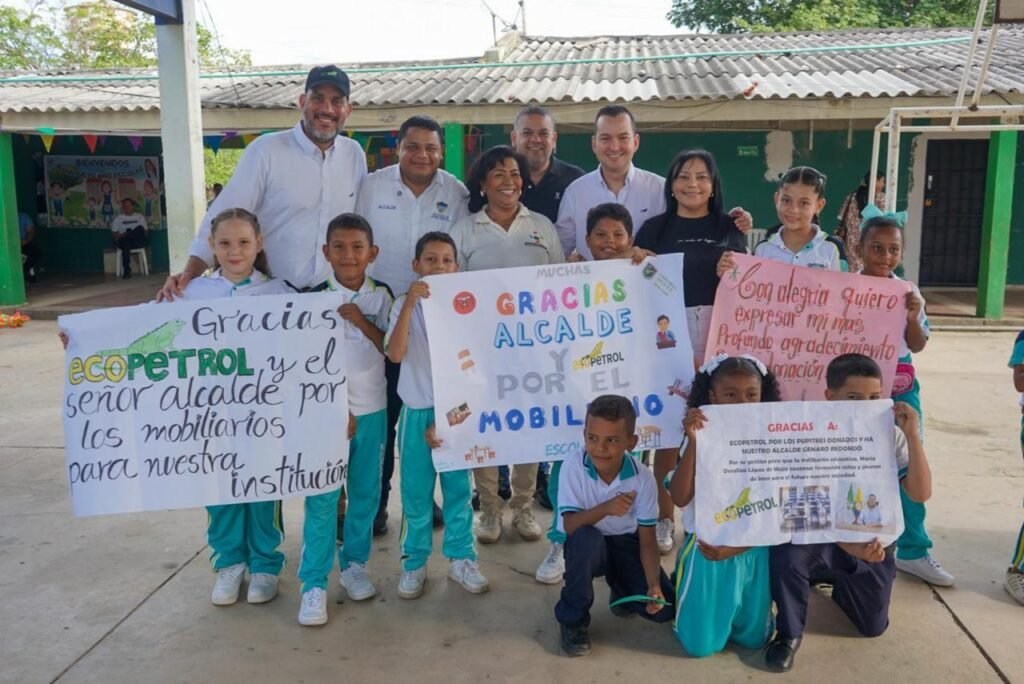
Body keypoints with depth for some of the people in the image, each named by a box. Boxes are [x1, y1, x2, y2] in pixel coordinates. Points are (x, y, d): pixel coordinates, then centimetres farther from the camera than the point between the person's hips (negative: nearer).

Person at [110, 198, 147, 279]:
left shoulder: (140, 217, 15)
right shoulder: (118, 218, 12)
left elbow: (144, 231, 7)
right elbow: (113, 234, 7)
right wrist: (121, 235, -15)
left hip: (137, 242, 0)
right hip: (123, 242, 0)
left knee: (140, 228, -31)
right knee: (126, 245, -40)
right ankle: (126, 270, -44)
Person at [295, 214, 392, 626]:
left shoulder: (381, 296, 3)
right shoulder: (315, 298, -4)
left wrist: (361, 321, -15)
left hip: (372, 409, 3)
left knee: (365, 494, 11)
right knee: (321, 499, -2)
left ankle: (354, 564, 28)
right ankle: (314, 584, 6)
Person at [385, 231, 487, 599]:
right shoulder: (405, 305, -3)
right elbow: (395, 354, -19)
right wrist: (410, 302, -25)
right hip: (418, 412, -1)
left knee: (458, 489, 9)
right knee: (416, 493, 8)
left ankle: (461, 558, 24)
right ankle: (414, 562, 22)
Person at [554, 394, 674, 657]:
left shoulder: (643, 478, -18)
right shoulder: (573, 466, -22)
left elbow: (647, 540, -14)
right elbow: (570, 525, -26)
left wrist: (654, 586, -29)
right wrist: (605, 508, -43)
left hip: (626, 544, 2)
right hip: (588, 547, -1)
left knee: (664, 607, -15)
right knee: (586, 537, -39)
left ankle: (621, 590, 21)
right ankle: (572, 619, -14)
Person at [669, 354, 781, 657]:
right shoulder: (702, 439, -11)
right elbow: (680, 498, -21)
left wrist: (736, 548, -17)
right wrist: (693, 442, -30)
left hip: (753, 550, 2)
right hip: (707, 547, -1)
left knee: (753, 639, 11)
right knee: (701, 644, 2)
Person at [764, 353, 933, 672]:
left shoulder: (890, 436, -9)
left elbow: (921, 494, -17)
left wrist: (912, 436, -27)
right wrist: (848, 545, -36)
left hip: (871, 541, 3)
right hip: (821, 535, -3)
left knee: (873, 627, 6)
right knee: (786, 554, -36)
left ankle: (840, 583, 41)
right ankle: (789, 633, -8)